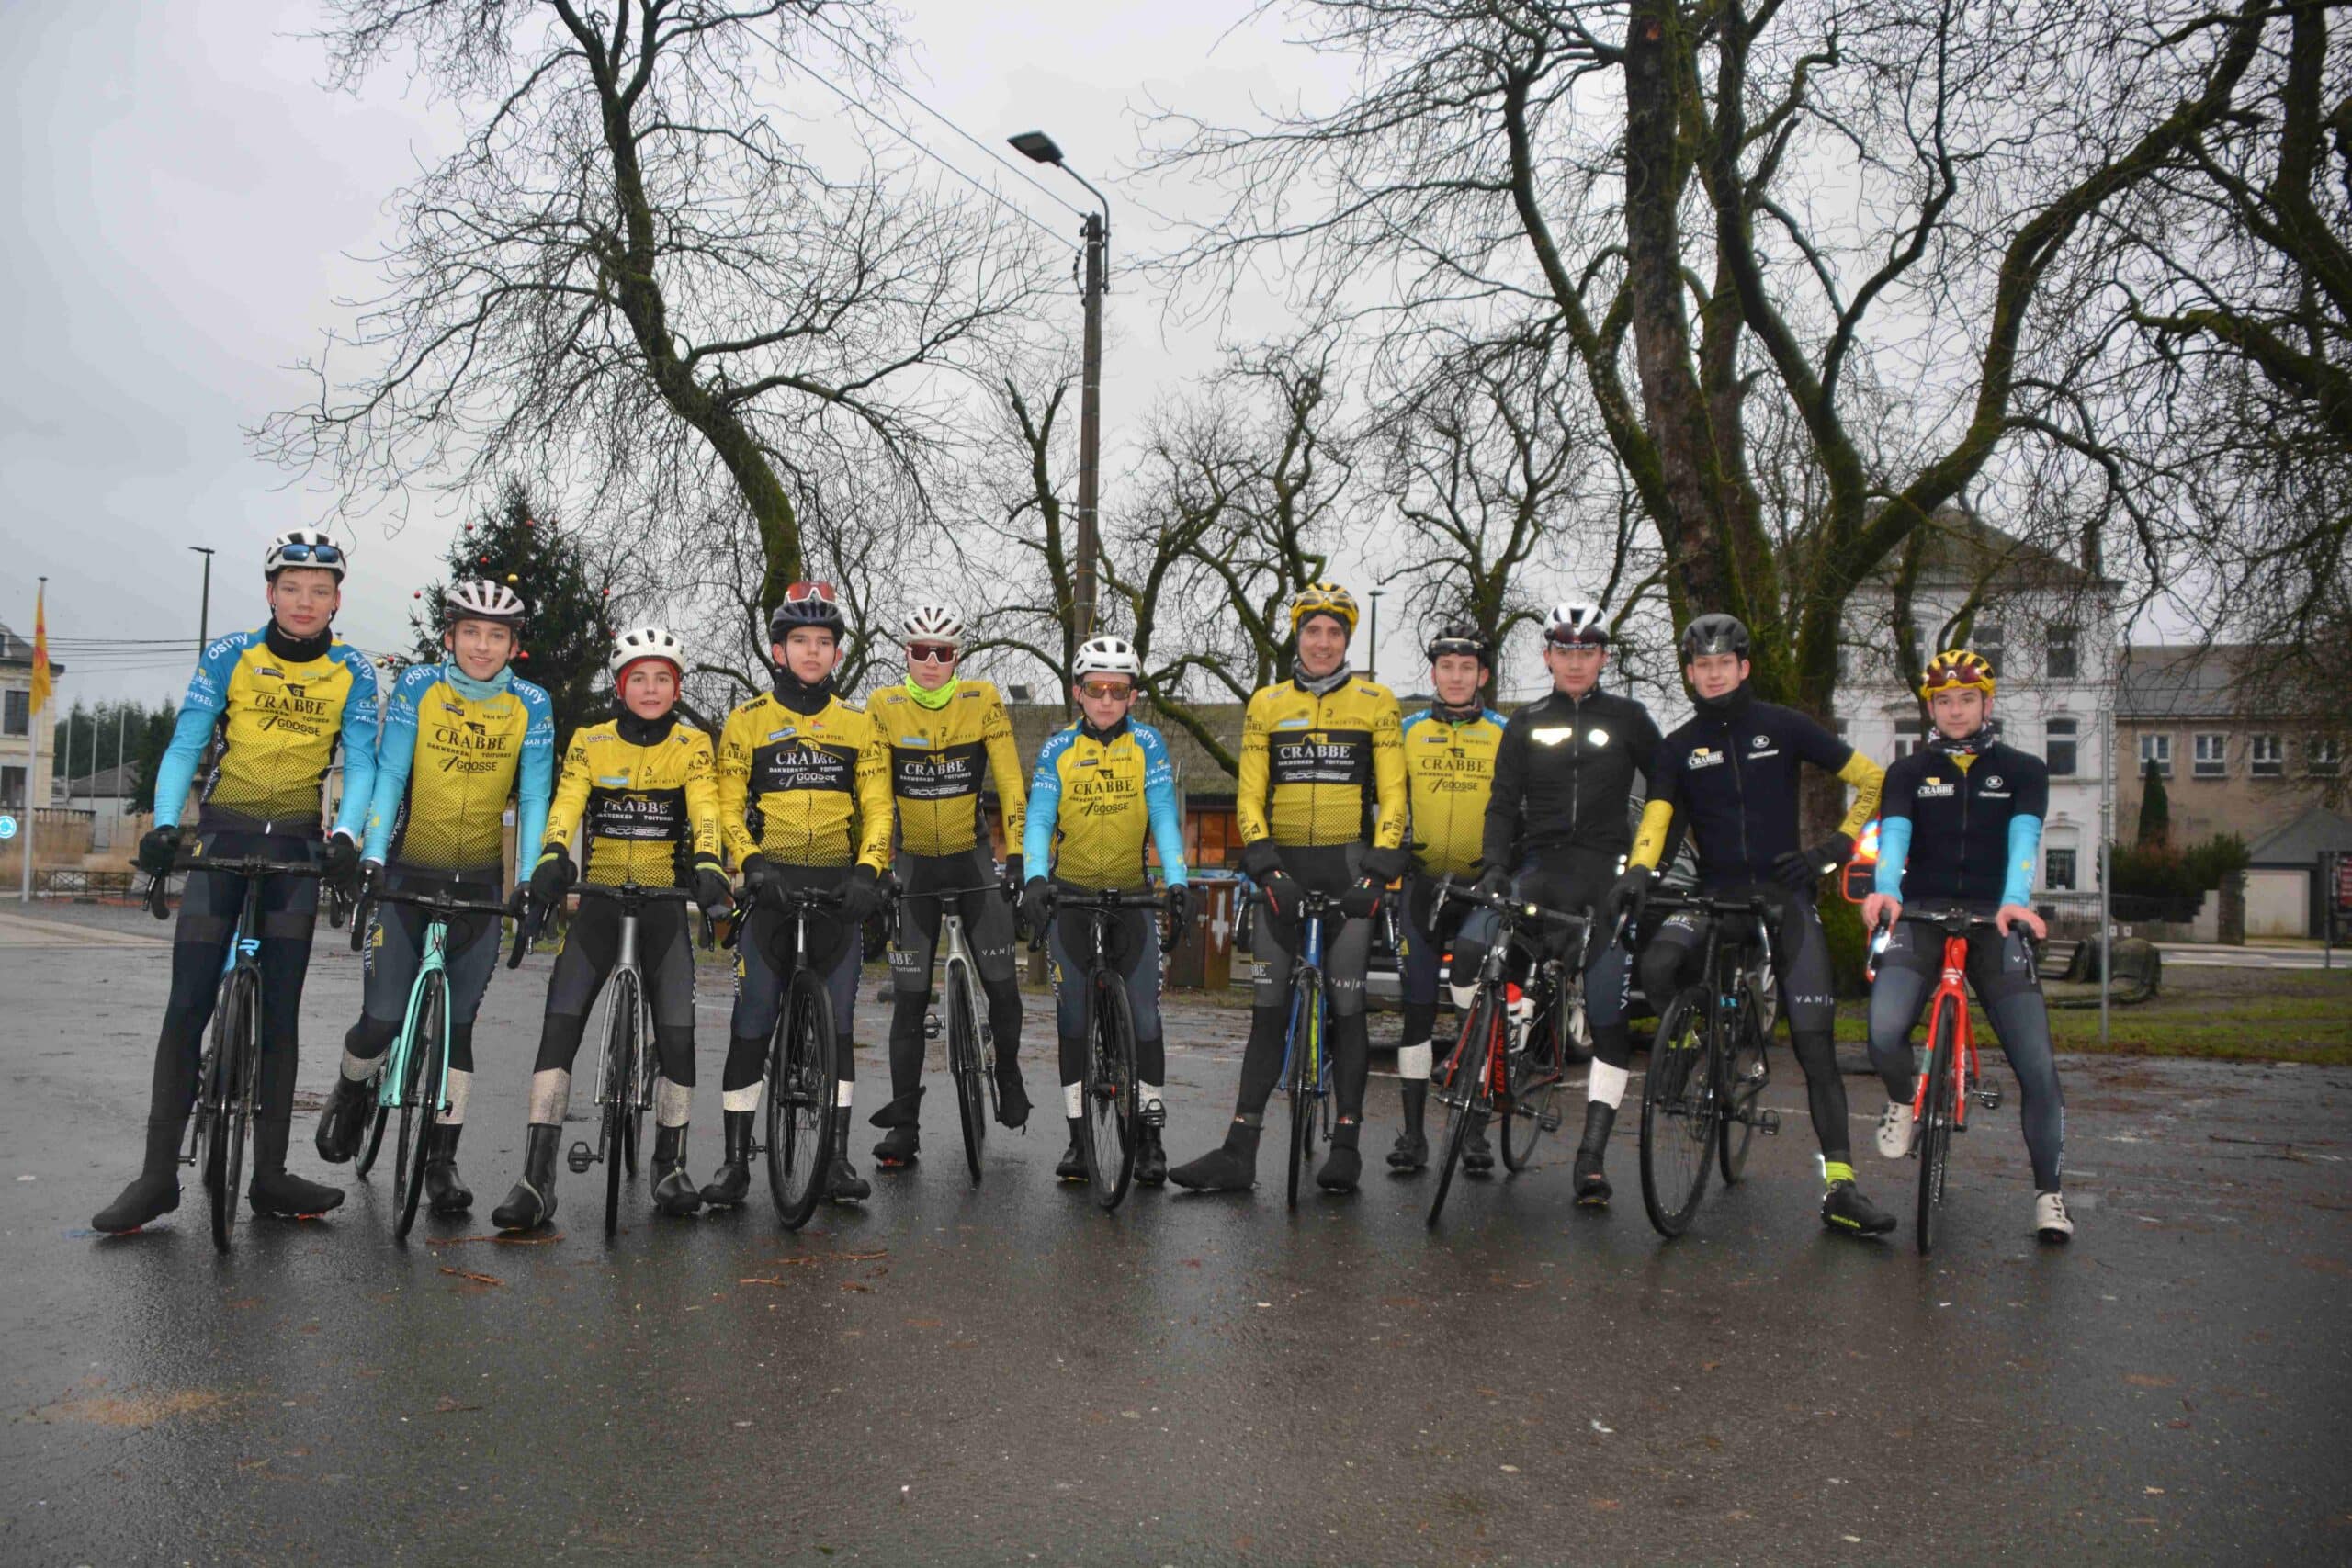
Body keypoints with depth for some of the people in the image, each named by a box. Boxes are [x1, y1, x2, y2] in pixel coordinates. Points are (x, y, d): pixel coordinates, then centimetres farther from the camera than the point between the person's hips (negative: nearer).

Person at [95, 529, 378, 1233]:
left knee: (279, 1012, 2)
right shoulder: (229, 655, -4)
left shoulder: (352, 671, -1)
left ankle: (270, 1174, 8)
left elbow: (360, 762, -7)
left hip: (297, 844, 1)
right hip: (223, 834, -1)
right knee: (186, 1008, -5)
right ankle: (158, 1175, 4)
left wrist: (345, 835, -24)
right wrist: (164, 824, -23)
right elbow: (185, 746, -8)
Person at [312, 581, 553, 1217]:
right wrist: (371, 854, -19)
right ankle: (351, 1091, 29)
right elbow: (389, 774, -9)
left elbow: (533, 796, -5)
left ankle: (441, 1158, 13)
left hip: (481, 880, 1)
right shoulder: (418, 685, -7)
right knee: (384, 1018, -5)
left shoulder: (530, 705, -4)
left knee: (458, 1021, 3)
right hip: (408, 872, -1)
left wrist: (530, 878, -14)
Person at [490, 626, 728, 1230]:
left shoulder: (693, 745, 2)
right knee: (559, 1024, -12)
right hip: (599, 898, 1)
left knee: (677, 1032, -8)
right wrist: (552, 857, -32)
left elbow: (705, 810, -14)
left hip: (665, 903, 0)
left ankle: (671, 1163, 12)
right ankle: (536, 1176, -10)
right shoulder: (589, 742, 4)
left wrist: (708, 864, -34)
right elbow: (565, 804, -11)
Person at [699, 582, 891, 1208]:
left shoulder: (860, 725, 9)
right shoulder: (746, 722, 6)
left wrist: (868, 870, -11)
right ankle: (736, 1160, 8)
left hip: (839, 889, 1)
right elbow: (727, 805, 3)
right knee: (751, 1025, -2)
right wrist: (749, 861, -14)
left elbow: (877, 807, 5)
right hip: (771, 886, -1)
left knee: (838, 1025, 3)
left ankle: (837, 1157, 10)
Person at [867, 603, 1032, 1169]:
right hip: (913, 863, 0)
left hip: (973, 857, 0)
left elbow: (1009, 781, -9)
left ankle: (1008, 1074, 27)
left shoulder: (983, 701, -8)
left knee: (1001, 984, -3)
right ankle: (904, 1125, 7)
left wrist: (1016, 851, -17)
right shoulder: (884, 706, -8)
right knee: (909, 998, 0)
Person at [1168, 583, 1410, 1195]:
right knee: (1269, 1009, 2)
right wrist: (1264, 865, -9)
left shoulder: (1376, 702, 3)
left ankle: (1346, 1145, 10)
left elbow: (1392, 793, -1)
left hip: (1349, 869, -2)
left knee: (1347, 1006, -1)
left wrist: (1379, 868, -12)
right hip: (1285, 870, 2)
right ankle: (1239, 1152, 3)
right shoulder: (1266, 704, 8)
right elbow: (1249, 795, 4)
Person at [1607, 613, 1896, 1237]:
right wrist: (1638, 872, -25)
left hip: (1784, 893, -1)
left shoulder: (1782, 727, 4)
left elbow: (1872, 780, 8)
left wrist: (1837, 847, -3)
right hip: (1714, 893, 1)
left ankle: (1840, 1186, -2)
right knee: (1657, 966, -30)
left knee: (1814, 1042, -6)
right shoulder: (1678, 747, 8)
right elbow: (1656, 817, -5)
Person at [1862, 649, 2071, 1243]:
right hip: (1921, 914, 0)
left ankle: (2048, 1193, 10)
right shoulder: (1908, 772, 10)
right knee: (1884, 1035, -24)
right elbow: (1893, 835, -7)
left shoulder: (2023, 771, 8)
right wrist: (1884, 890, -29)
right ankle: (1904, 1096, 10)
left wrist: (2013, 901, -30)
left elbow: (2023, 838, -10)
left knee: (2038, 1065, -7)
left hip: (1993, 921, 0)